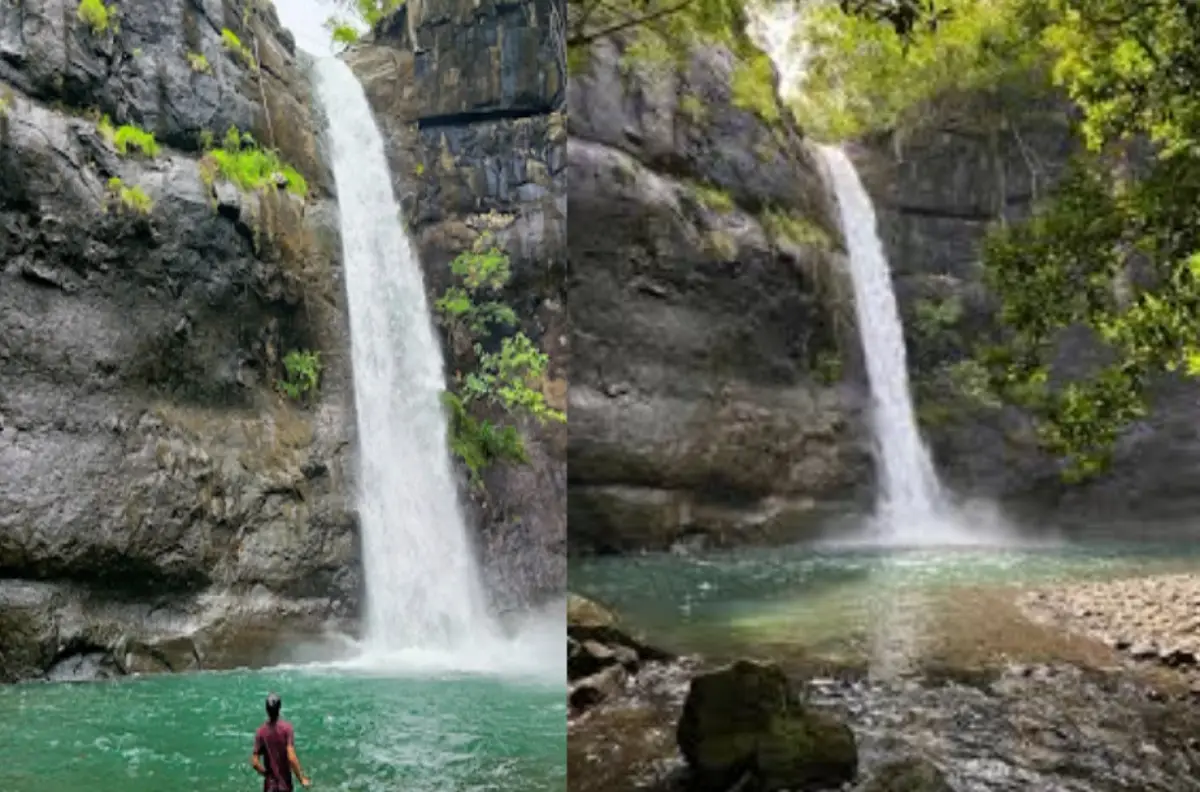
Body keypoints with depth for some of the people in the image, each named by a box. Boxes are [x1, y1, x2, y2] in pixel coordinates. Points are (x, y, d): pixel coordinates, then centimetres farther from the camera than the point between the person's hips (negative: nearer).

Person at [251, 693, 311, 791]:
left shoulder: (261, 731, -8)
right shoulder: (286, 728, -14)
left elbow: (255, 762, -10)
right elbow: (291, 758, -21)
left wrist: (265, 773, 9)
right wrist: (302, 778, -10)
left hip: (270, 784, 1)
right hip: (285, 783, -1)